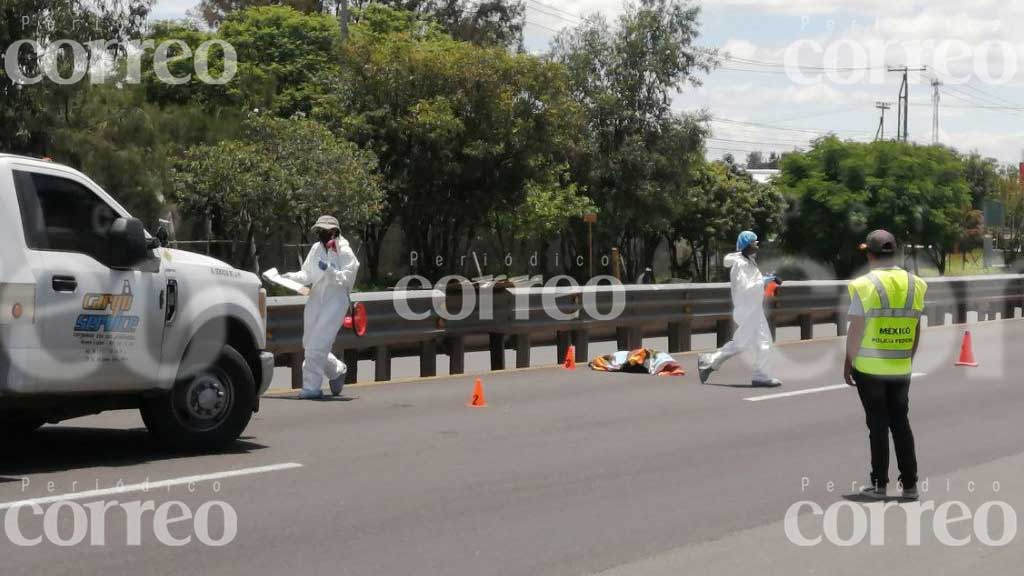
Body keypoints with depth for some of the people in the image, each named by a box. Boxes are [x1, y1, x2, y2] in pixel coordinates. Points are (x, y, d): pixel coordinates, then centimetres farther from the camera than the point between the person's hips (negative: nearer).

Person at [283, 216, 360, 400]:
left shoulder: (344, 252, -8)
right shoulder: (316, 248, 9)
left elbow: (347, 278, -15)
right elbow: (307, 275, 12)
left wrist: (329, 270, -29)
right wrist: (291, 277, -5)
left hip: (335, 301, -7)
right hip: (315, 300, 7)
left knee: (318, 345, -14)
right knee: (309, 345, 11)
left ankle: (312, 387, -8)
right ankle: (337, 370, 35)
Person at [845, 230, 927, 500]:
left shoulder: (864, 285, -11)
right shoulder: (915, 285, 3)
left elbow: (856, 330, -10)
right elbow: (916, 330, 7)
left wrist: (848, 364, -1)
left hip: (869, 368, -4)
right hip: (901, 369, 4)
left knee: (878, 425, 4)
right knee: (901, 424, 12)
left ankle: (880, 484, 8)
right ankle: (910, 484, 14)